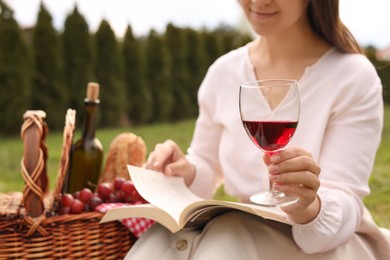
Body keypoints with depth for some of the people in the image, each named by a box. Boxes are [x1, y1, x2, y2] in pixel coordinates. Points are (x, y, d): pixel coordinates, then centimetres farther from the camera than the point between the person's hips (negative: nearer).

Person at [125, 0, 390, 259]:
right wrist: (186, 173, -13)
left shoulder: (354, 78, -12)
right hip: (240, 231, 3)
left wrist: (309, 210, -41)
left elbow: (343, 208, -18)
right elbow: (207, 169, 11)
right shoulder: (223, 71, 0)